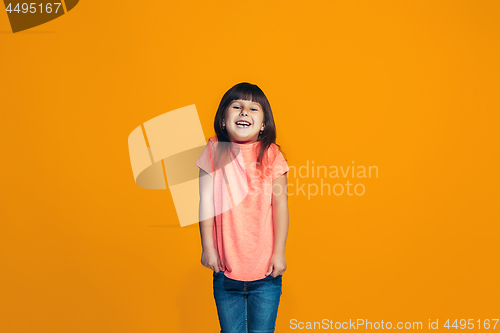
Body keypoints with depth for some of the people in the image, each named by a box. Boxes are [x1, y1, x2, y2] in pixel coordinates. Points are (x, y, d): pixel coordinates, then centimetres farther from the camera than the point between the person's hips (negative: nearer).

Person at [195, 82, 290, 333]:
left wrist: (279, 252, -3)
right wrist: (208, 246, -1)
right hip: (226, 268, 1)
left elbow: (280, 204, -3)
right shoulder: (214, 152, -2)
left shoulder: (271, 155, -4)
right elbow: (206, 201, -1)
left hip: (265, 269, 0)